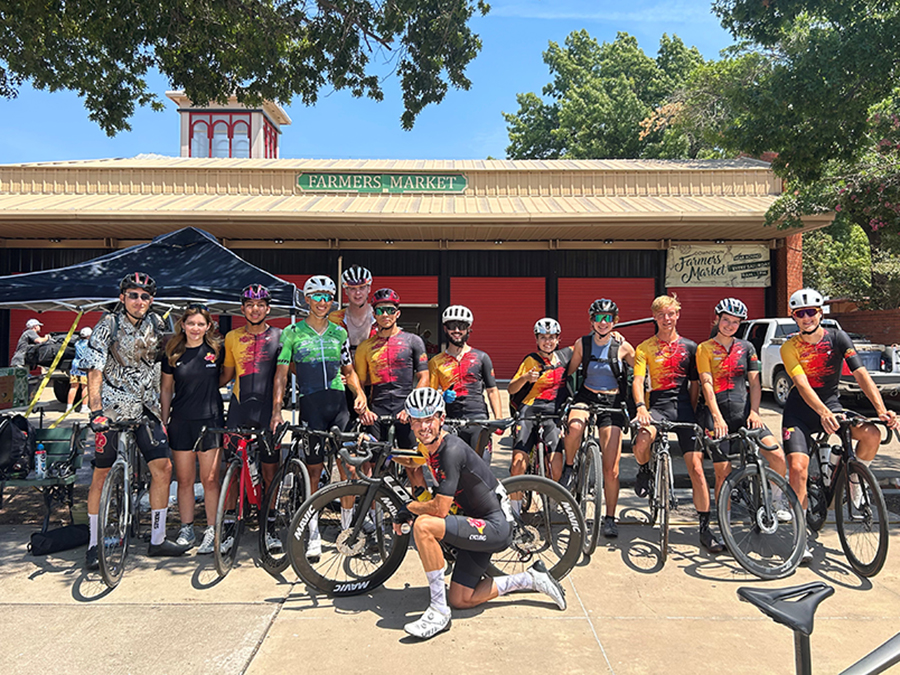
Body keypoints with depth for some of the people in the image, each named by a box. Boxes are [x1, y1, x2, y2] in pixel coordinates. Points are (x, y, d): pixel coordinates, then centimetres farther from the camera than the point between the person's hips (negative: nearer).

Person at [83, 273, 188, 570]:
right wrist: (96, 411, -23)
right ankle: (93, 544, 16)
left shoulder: (156, 324, 5)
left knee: (163, 467, -2)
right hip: (112, 408, -4)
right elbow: (94, 372, -13)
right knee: (101, 475, 2)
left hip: (145, 408, 4)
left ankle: (157, 540, 9)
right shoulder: (108, 326, -7)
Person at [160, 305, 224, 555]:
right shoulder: (173, 353, 4)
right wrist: (163, 420, 9)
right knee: (184, 479, 8)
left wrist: (209, 383, 3)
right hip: (181, 421, 2)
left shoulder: (217, 349, 0)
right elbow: (166, 388, 11)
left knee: (210, 480, 0)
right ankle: (186, 530, 21)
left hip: (210, 419, -2)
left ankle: (211, 531, 11)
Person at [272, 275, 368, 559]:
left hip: (339, 403, 2)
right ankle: (314, 535, 11)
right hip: (311, 406, -2)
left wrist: (360, 394, 2)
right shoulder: (292, 333, 5)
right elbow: (281, 373, 3)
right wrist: (276, 409, -7)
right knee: (314, 469, 1)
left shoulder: (339, 333, 13)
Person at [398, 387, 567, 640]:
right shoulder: (429, 448, 3)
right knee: (460, 600, 14)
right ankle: (530, 579, 25)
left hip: (496, 527, -10)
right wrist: (406, 514, 11)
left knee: (424, 525, -28)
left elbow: (440, 508, -28)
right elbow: (440, 495, 22)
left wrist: (410, 507, -9)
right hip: (478, 527, 10)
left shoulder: (452, 450, -24)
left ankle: (438, 612, -15)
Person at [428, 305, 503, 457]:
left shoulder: (481, 357, 11)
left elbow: (492, 391, 11)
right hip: (451, 422, 1)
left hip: (479, 421, -1)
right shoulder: (436, 362, 12)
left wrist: (499, 419, 2)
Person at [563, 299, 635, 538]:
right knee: (574, 427, -37)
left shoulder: (623, 347, -3)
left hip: (613, 403, 0)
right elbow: (569, 373, 8)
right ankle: (568, 469, -10)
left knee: (611, 468, -3)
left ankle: (609, 518, 14)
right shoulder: (582, 344, -1)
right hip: (586, 397, 0)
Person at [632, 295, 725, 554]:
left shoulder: (689, 347, 12)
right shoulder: (645, 348, 6)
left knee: (696, 467, -6)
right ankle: (644, 470, 6)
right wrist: (640, 406, -22)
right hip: (657, 406, -1)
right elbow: (638, 380, -5)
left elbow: (694, 383, 15)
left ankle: (705, 527, 5)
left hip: (683, 408, 1)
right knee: (641, 443, -32)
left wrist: (692, 412, 7)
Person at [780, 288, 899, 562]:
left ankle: (853, 482, 5)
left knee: (872, 434, -26)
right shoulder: (790, 348, -10)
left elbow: (861, 374, -15)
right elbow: (802, 385, -21)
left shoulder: (838, 338, -6)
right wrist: (823, 413, -40)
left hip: (831, 405, 2)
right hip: (800, 411, -2)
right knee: (797, 467, -17)